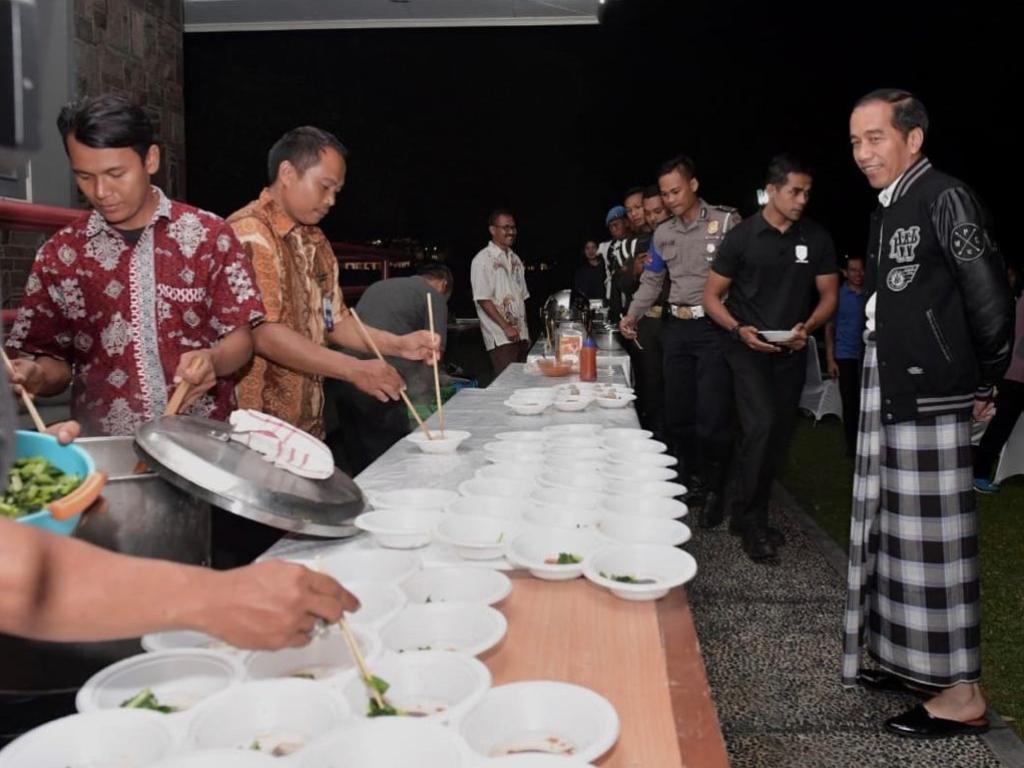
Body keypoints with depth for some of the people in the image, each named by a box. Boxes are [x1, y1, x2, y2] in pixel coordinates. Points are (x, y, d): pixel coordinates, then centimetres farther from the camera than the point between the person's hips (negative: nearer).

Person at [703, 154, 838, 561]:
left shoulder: (816, 238, 1)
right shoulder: (742, 236, -8)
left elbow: (828, 294, 6)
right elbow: (712, 296, -3)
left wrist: (807, 327, -14)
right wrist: (739, 330, -20)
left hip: (791, 351, 4)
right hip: (749, 348, -4)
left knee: (779, 436, 9)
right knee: (761, 427, -20)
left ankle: (751, 515, 25)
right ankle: (750, 521, -7)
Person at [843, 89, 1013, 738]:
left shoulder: (946, 198, -12)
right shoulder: (888, 211, 14)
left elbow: (990, 299, -14)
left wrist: (986, 383, -5)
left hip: (930, 395, -9)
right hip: (889, 392, 9)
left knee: (934, 535, -3)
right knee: (894, 530, 14)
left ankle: (961, 692, 8)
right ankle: (912, 659, 28)